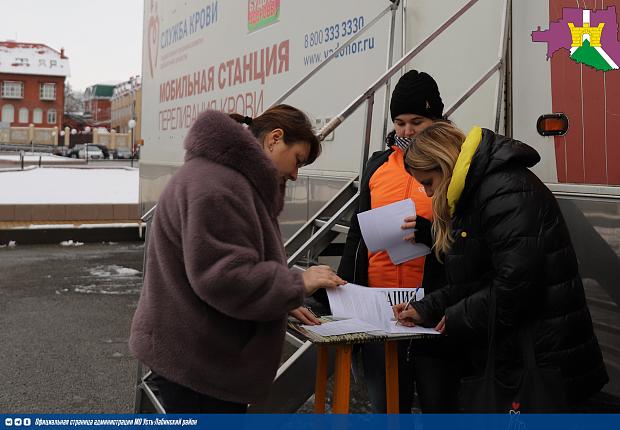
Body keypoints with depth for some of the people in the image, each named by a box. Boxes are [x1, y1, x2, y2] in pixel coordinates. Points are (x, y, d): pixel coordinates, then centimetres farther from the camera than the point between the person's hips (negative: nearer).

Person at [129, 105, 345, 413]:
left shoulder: (232, 177, 16)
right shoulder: (216, 183, -20)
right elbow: (221, 275, -27)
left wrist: (285, 303, 10)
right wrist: (298, 284, -17)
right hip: (193, 361, -11)